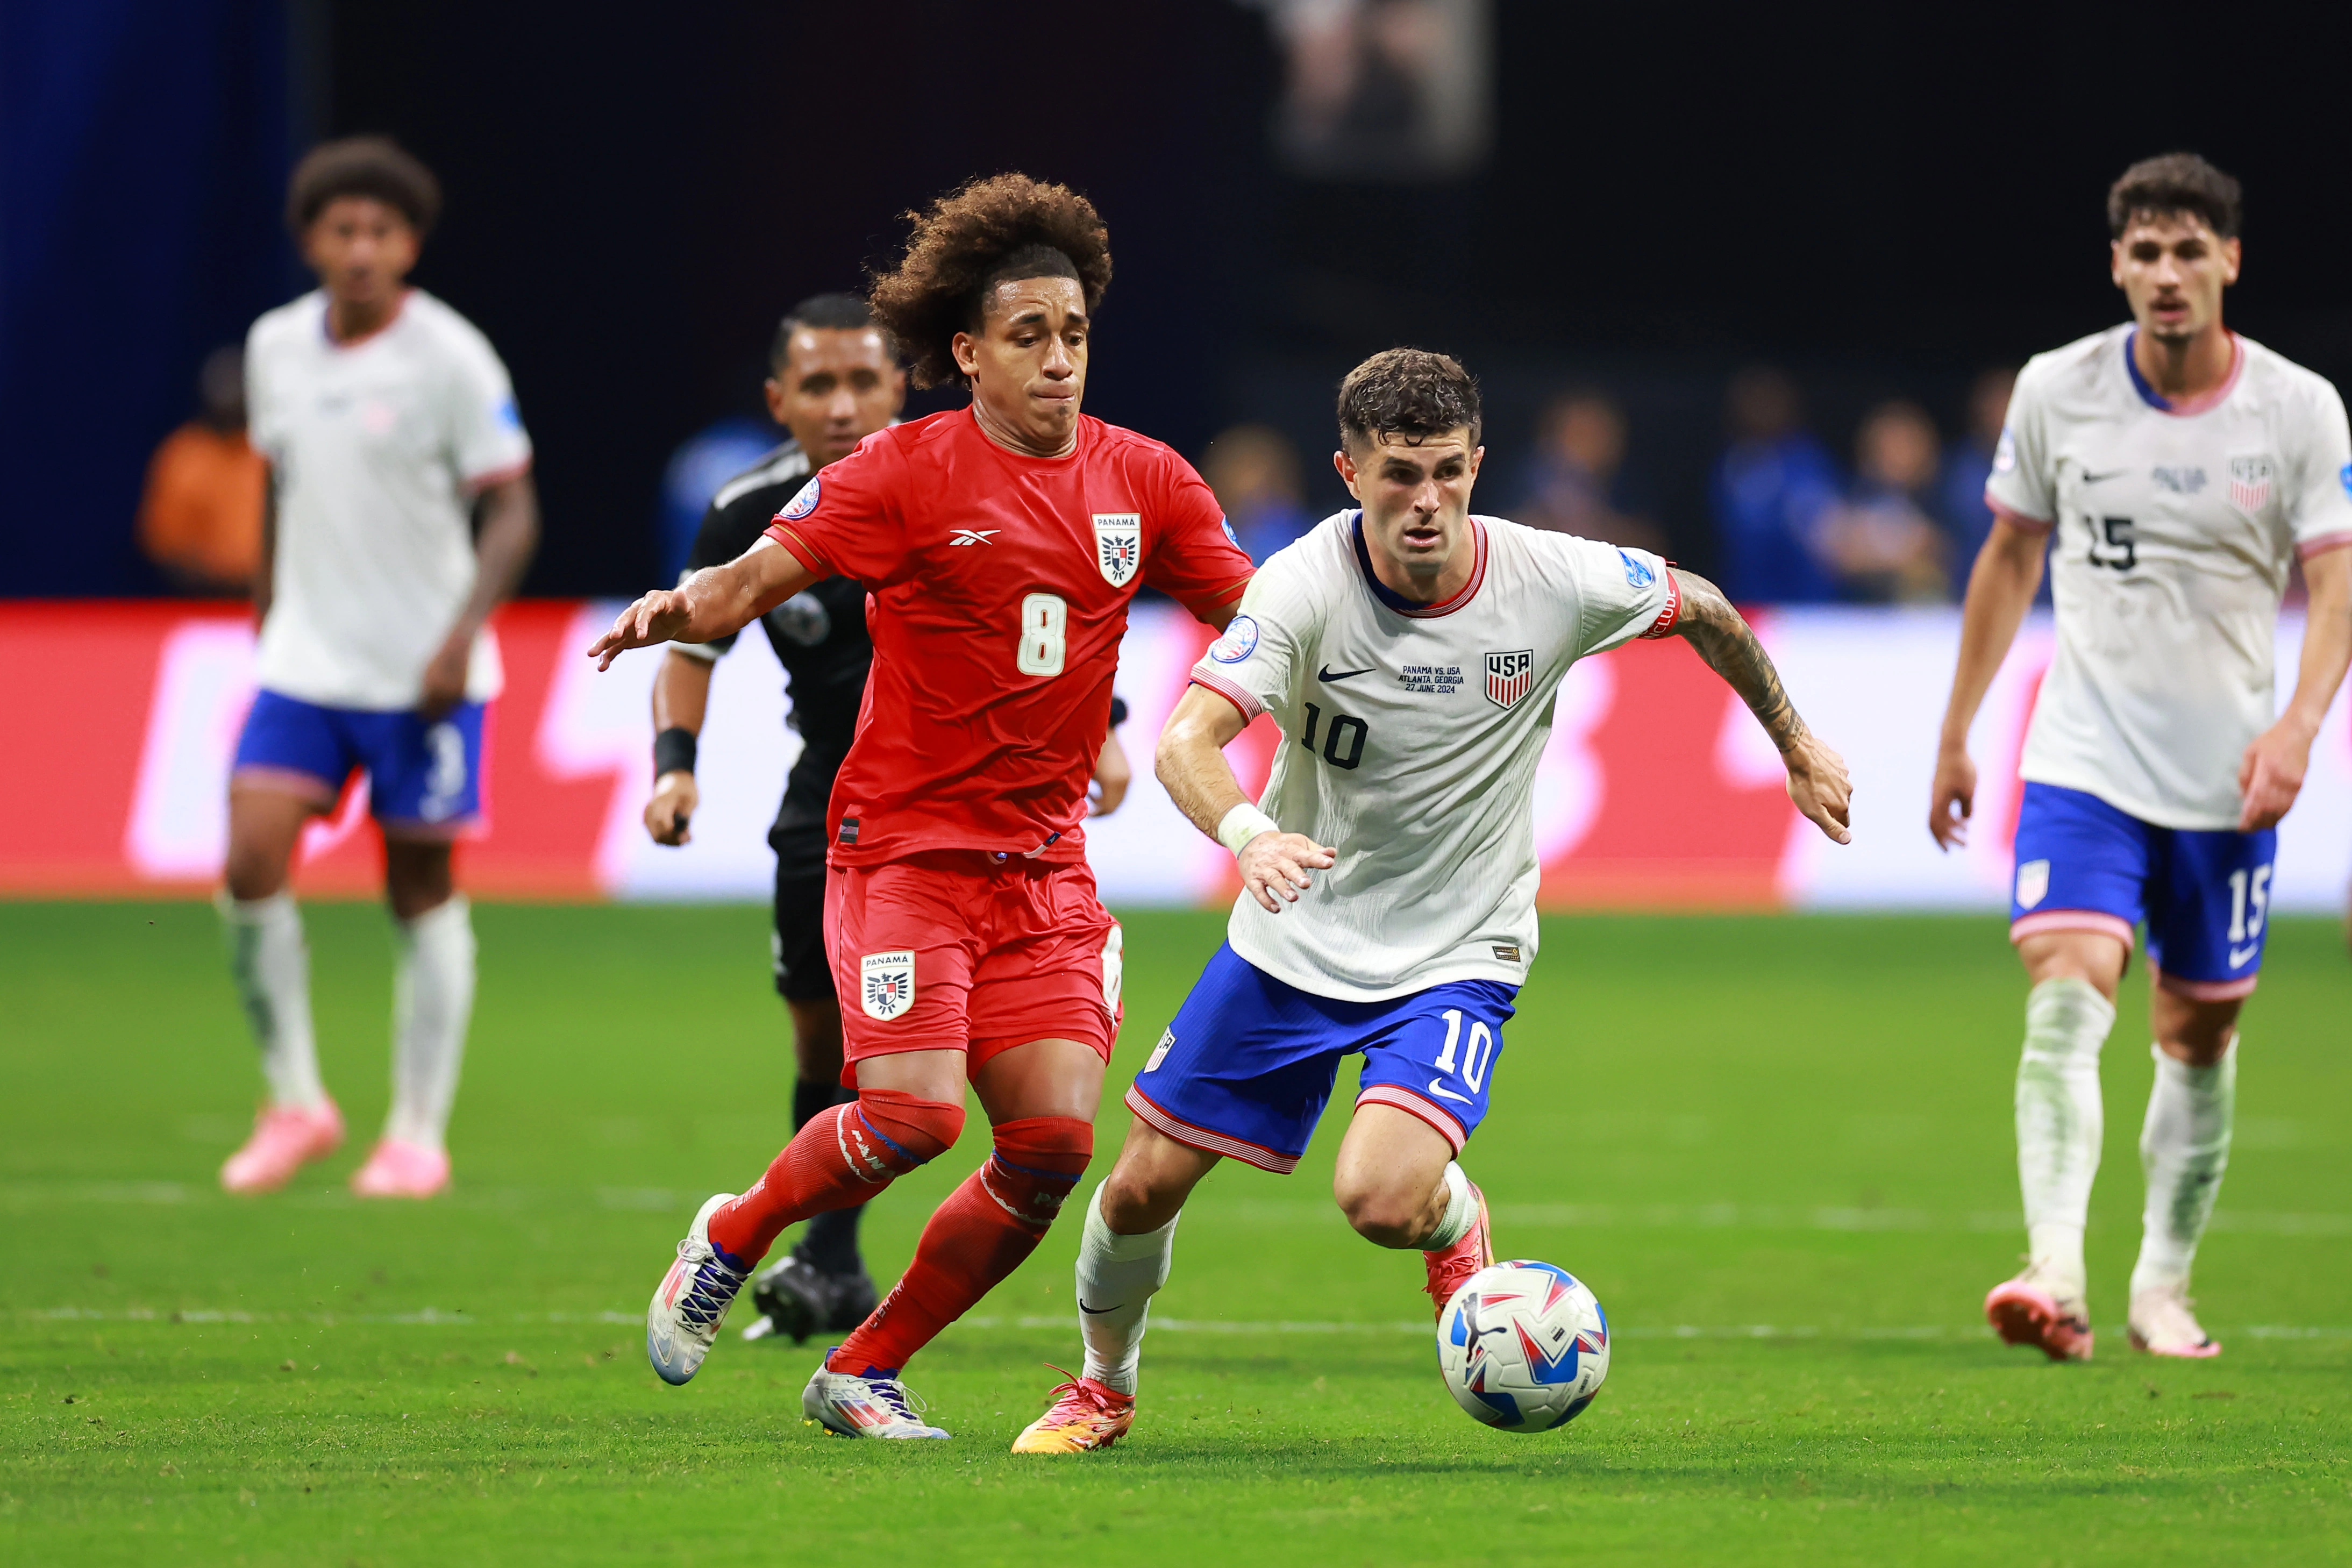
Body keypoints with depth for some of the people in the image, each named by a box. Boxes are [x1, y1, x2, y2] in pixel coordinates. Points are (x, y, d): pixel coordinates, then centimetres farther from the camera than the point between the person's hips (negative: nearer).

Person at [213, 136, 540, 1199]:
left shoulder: (450, 358, -10)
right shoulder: (276, 346, 5)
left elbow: (512, 513, -9)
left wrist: (462, 634, -20)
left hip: (423, 673, -4)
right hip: (304, 662, 4)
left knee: (422, 890, 2)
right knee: (251, 864, -10)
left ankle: (419, 1134, 11)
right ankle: (295, 1102, 5)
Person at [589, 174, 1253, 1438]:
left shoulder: (1142, 480, 6)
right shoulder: (907, 473, -7)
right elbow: (757, 577, -14)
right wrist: (678, 611, -35)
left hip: (1044, 860, 5)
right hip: (905, 843, -5)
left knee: (1056, 1139, -7)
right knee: (915, 1112, -20)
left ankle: (865, 1370, 10)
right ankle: (728, 1244, 11)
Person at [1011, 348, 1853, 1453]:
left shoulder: (1555, 581, -16)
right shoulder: (1304, 586, -20)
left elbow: (1703, 612, 5)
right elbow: (1186, 740, -33)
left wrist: (1797, 748, 16)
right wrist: (1248, 832, -54)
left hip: (1459, 954, -1)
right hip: (1294, 939, 1)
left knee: (1381, 1199, -24)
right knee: (1143, 1188, 3)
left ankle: (1454, 1225, 14)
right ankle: (1103, 1385, 34)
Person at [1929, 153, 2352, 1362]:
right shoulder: (2056, 391, -1)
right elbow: (2010, 560, 11)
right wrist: (1955, 735, 13)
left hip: (2227, 781, 1)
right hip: (2083, 758, -1)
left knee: (2200, 1037, 9)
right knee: (2067, 997, -19)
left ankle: (2163, 1286, 25)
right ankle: (2055, 1274, -30)